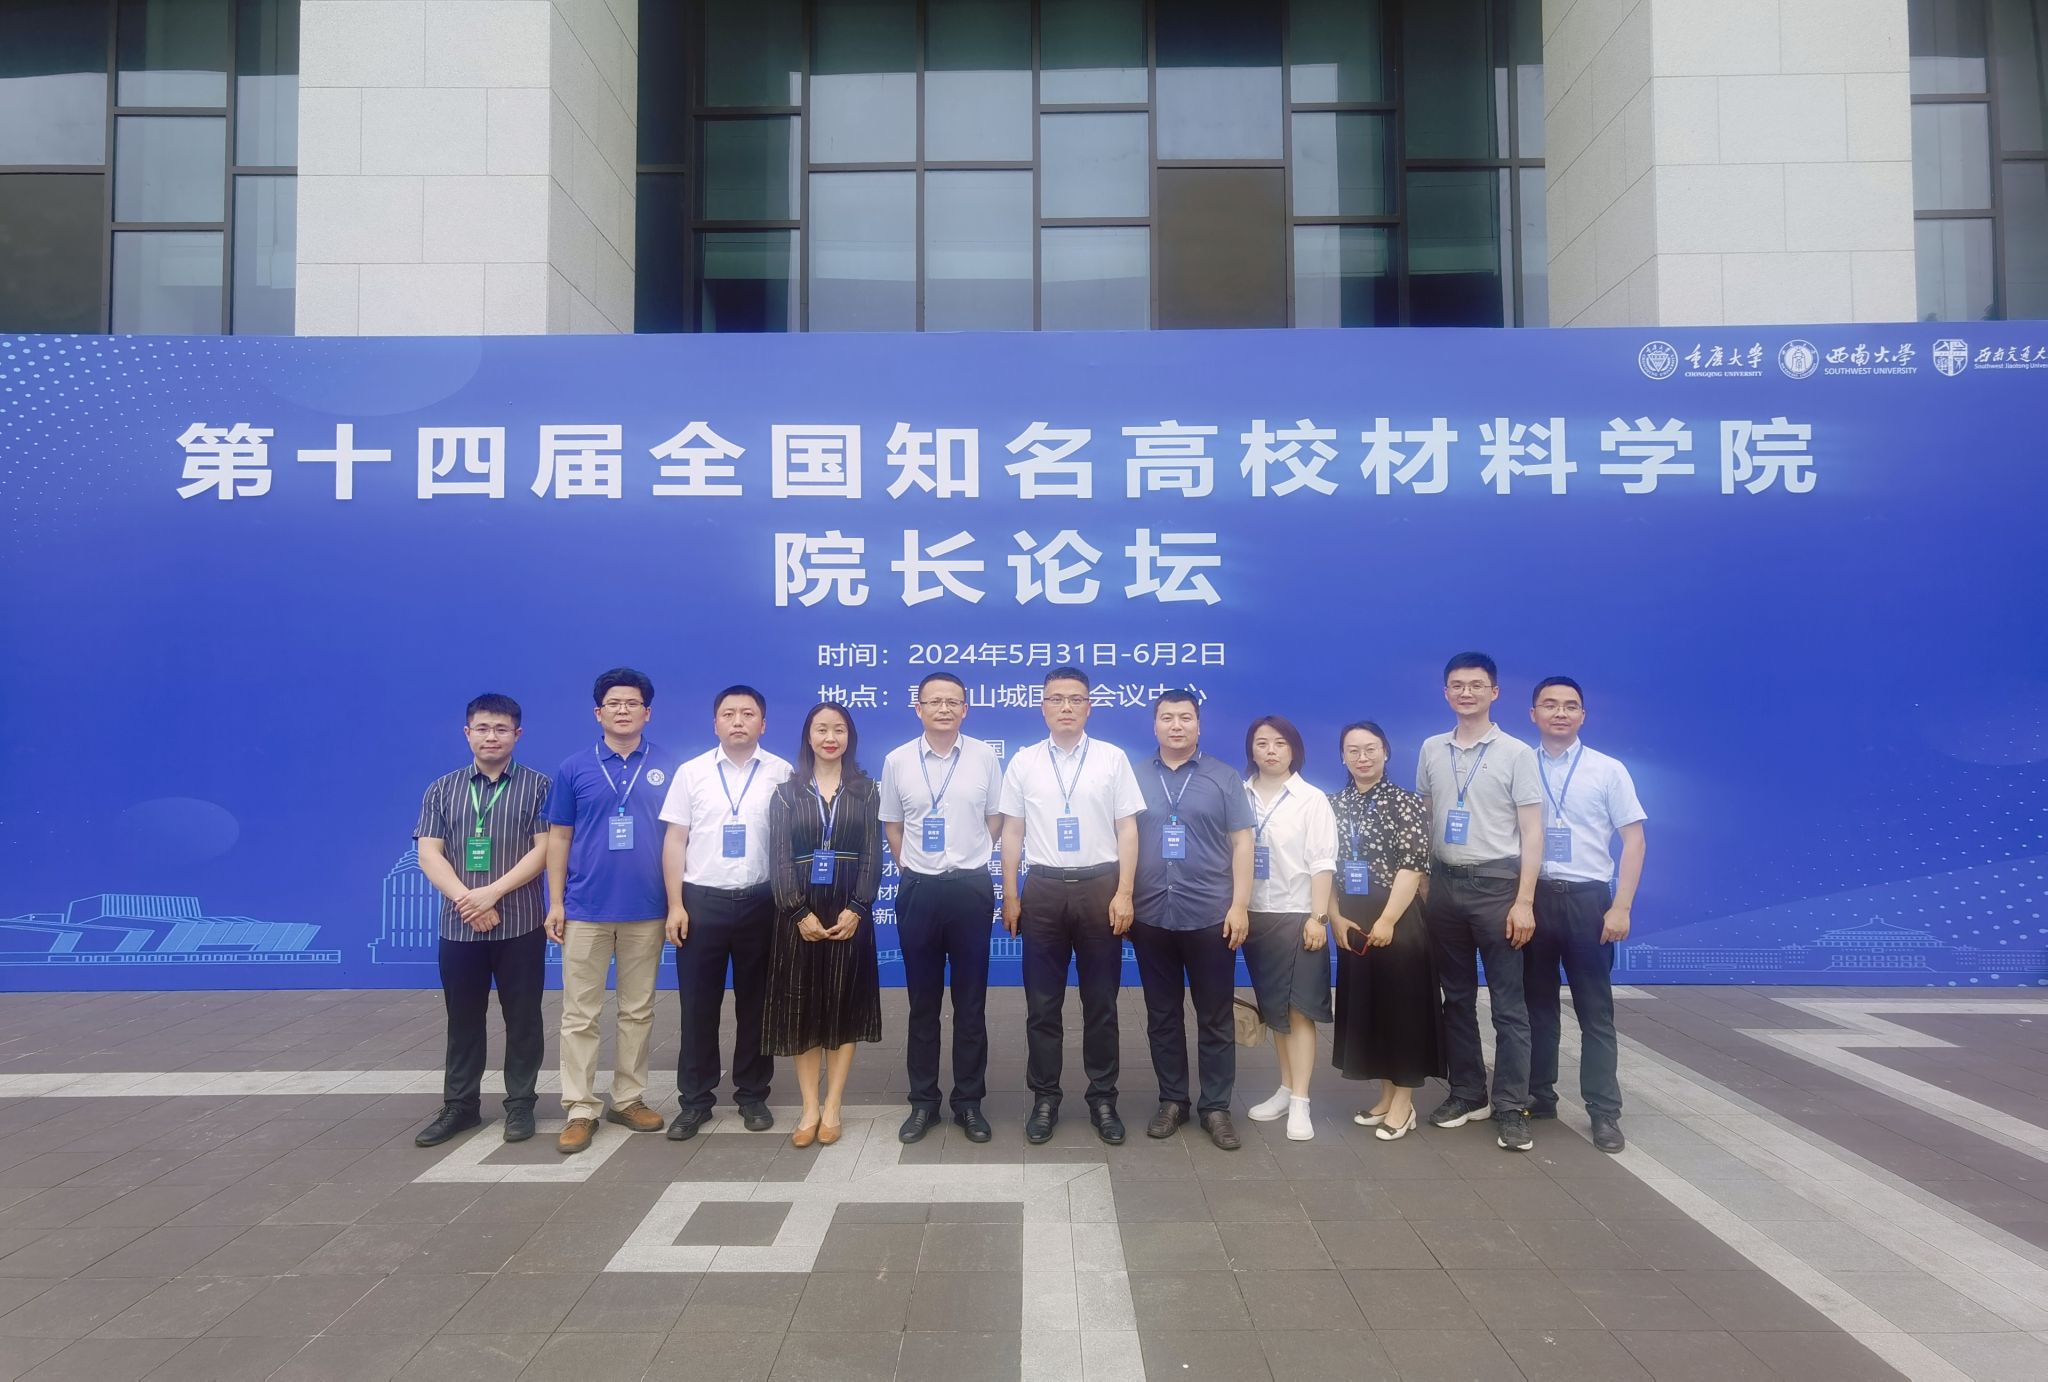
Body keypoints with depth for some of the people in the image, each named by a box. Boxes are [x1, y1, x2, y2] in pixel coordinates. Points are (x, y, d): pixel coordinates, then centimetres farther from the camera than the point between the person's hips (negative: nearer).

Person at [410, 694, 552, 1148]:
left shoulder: (537, 786, 1)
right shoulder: (442, 790, 9)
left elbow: (544, 850, -7)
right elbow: (429, 854, 1)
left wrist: (492, 893, -15)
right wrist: (467, 900, -13)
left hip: (521, 925, -2)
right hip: (459, 927, 2)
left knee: (522, 1017, 5)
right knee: (463, 1019, 11)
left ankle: (520, 1104, 17)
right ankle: (459, 1104, 23)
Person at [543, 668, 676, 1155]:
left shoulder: (668, 768, 1)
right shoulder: (574, 768, 1)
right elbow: (559, 838, 5)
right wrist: (556, 903, 1)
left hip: (647, 910, 1)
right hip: (586, 909, 0)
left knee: (638, 1011, 10)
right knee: (580, 1014, 3)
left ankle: (629, 1098, 23)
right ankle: (581, 1109, 12)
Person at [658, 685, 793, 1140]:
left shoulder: (782, 773, 0)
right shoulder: (690, 772, 3)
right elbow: (675, 840, 3)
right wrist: (675, 905, -3)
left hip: (761, 902, 0)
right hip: (702, 901, 1)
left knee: (755, 1003, 10)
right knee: (698, 1005, 7)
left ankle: (753, 1095, 24)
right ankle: (695, 1099, 20)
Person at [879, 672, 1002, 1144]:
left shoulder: (984, 757, -2)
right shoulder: (897, 761, 0)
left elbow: (995, 817, 9)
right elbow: (892, 824, 11)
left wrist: (967, 855, 8)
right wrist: (912, 866, 10)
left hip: (971, 886, 0)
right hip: (918, 888, 1)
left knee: (971, 1002, 7)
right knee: (922, 1002, 9)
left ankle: (969, 1101, 19)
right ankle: (922, 1102, 21)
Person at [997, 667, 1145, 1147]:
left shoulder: (1113, 759, 1)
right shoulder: (1023, 762, 4)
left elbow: (1127, 830, 0)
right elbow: (1012, 833, 6)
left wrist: (1124, 894, -7)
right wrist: (1009, 896, 2)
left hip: (1100, 887, -1)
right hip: (1043, 889, 1)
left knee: (1101, 1001, 8)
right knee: (1042, 1003, 8)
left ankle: (1103, 1098, 21)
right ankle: (1045, 1098, 20)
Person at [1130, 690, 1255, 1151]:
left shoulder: (1225, 779, 4)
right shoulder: (1134, 780, 6)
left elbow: (1241, 843, 2)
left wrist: (1240, 904, -6)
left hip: (1210, 916, -1)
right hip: (1150, 917, 1)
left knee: (1215, 1017, 5)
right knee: (1162, 1016, 10)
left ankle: (1216, 1107, 16)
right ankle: (1172, 1100, 23)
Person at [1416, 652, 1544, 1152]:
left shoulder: (1516, 753, -3)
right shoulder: (1431, 750, 8)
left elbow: (1532, 832, -5)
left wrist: (1524, 901, -11)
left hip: (1496, 884, -4)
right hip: (1444, 883, 4)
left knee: (1507, 1002, -1)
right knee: (1457, 997, 12)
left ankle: (1511, 1107, 6)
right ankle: (1467, 1092, 24)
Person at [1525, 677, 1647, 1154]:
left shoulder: (1608, 770, 0)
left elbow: (1633, 839, -2)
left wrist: (1621, 907, -10)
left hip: (1586, 898, -2)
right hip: (1531, 896, 2)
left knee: (1595, 1009, 4)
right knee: (1536, 1002, 11)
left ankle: (1604, 1111, 12)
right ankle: (1538, 1095, 24)